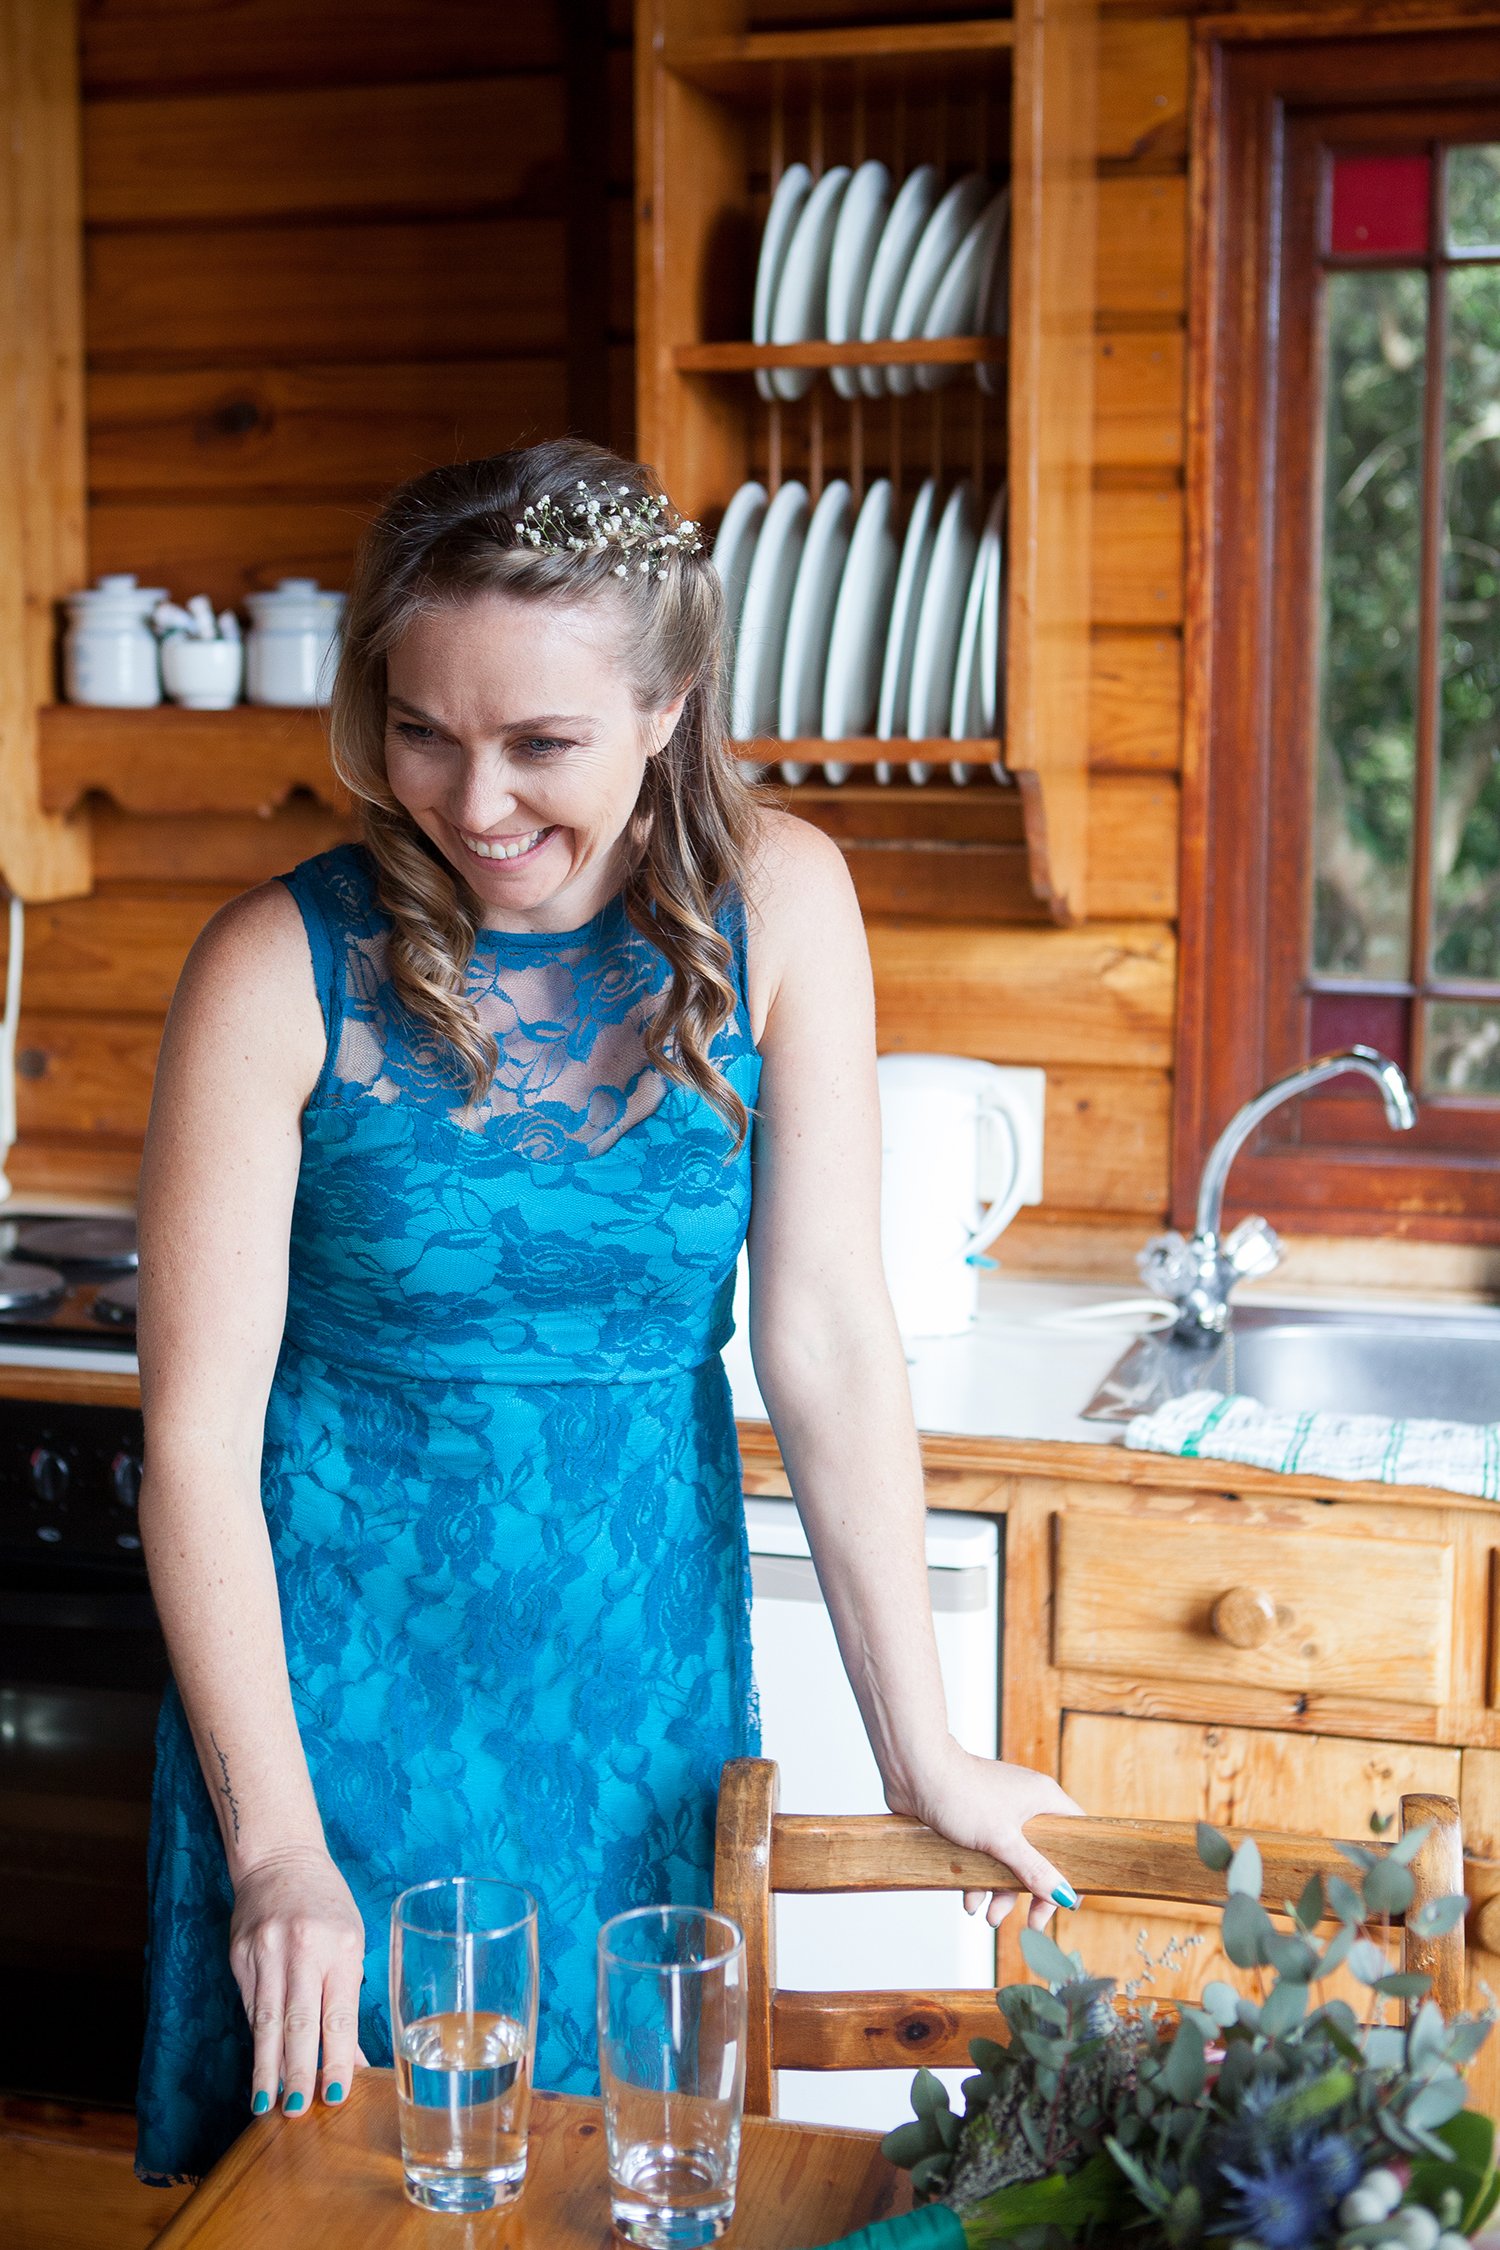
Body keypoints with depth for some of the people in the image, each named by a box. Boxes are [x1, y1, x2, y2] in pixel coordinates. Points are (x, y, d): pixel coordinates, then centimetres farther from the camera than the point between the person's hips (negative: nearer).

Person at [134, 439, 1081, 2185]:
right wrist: (276, 1847, -14)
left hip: (642, 1657, 2)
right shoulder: (281, 971, -14)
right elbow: (200, 1431, -12)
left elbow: (827, 1334, -9)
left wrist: (923, 1756, -7)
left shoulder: (776, 905, -10)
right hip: (338, 1664, -1)